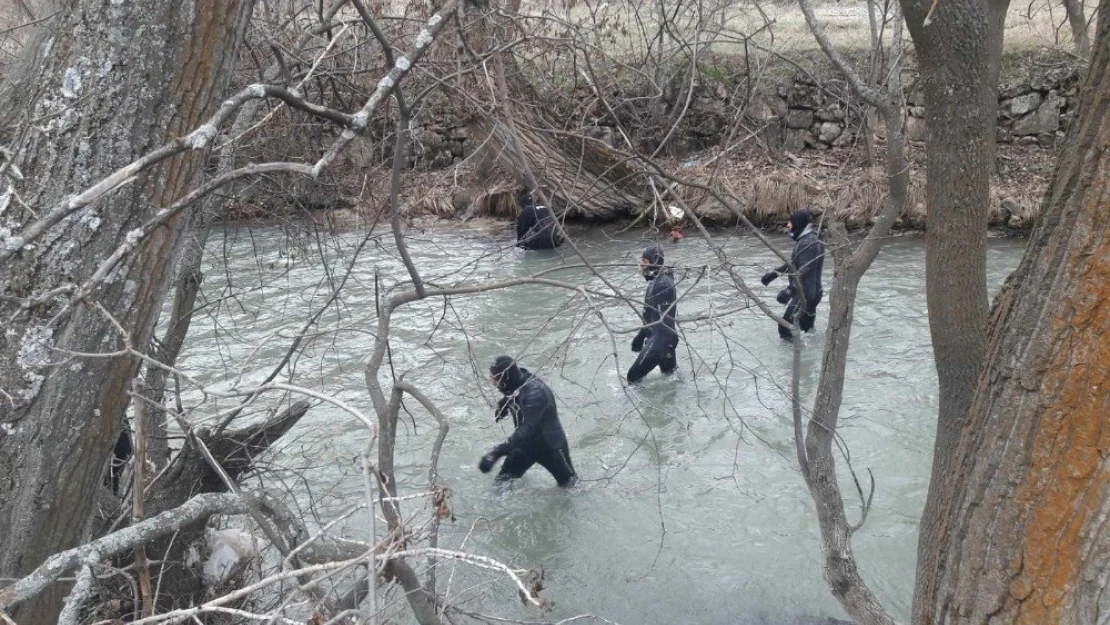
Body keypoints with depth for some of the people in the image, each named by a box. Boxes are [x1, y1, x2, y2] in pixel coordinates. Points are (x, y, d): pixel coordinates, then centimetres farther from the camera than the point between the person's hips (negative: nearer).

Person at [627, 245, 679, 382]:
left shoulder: (663, 284, -19)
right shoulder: (656, 281, 13)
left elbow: (664, 319, -23)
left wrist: (664, 346, -25)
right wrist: (640, 337, 23)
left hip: (661, 338, -10)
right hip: (655, 335, 10)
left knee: (634, 377, -10)